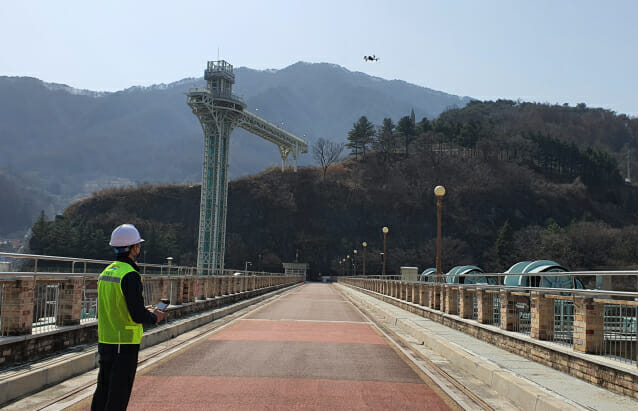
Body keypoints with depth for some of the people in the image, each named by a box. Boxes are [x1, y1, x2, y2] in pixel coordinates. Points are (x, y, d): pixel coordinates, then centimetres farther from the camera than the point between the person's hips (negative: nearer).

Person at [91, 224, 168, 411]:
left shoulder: (106, 272, 10)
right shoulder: (130, 275, -18)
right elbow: (138, 315, -21)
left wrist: (146, 312, 16)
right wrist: (155, 317, -1)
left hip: (104, 341, 8)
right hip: (125, 344, -8)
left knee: (102, 390, 17)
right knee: (119, 395, 0)